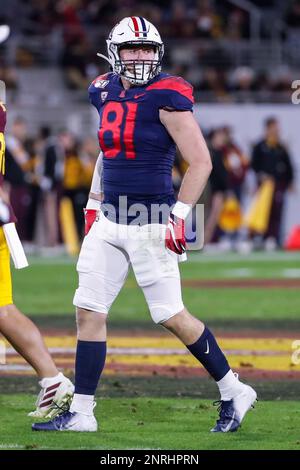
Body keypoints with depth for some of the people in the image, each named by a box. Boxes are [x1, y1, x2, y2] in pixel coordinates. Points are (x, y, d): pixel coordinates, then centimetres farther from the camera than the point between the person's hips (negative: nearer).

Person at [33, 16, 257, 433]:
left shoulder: (166, 98, -13)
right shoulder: (106, 93, 9)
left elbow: (201, 161, -13)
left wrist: (179, 215, -17)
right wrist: (94, 203, 22)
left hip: (150, 225, -7)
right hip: (109, 222, 7)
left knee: (172, 316, -3)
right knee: (88, 312, 4)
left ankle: (233, 393, 13)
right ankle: (80, 412, 11)